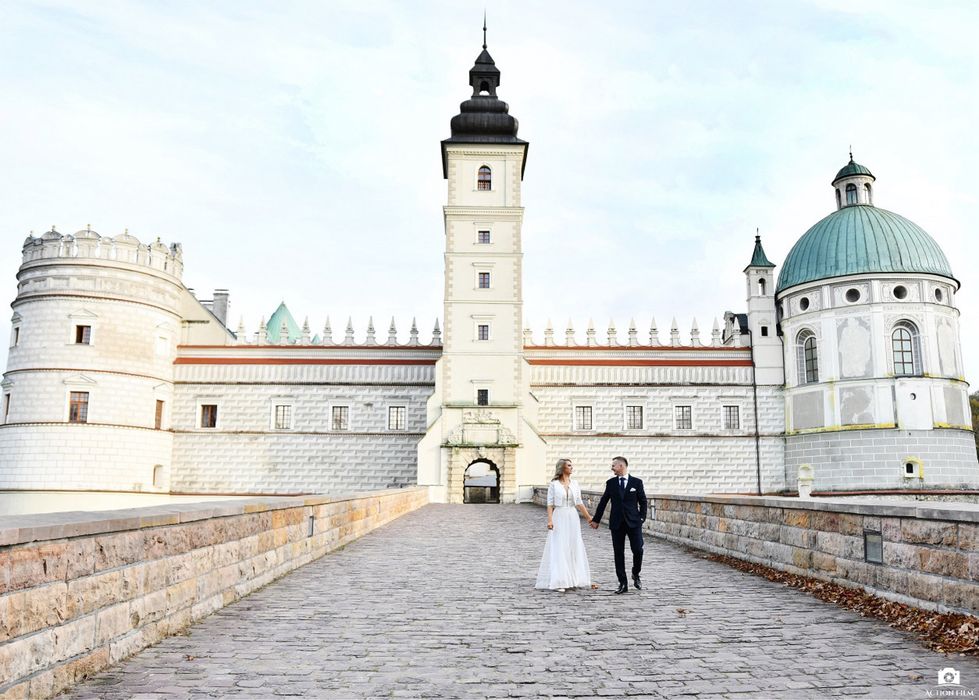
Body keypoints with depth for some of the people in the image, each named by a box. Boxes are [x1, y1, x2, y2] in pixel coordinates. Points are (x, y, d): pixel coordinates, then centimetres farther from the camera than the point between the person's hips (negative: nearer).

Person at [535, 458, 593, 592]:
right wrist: (549, 520, -15)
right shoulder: (553, 484, -4)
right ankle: (559, 582, -2)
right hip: (559, 517, -4)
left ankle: (573, 579, 17)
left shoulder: (574, 483, 7)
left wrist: (589, 517, 6)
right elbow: (550, 504, -5)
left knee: (574, 548, 7)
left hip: (572, 518, 4)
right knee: (559, 549, -5)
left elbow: (579, 503, 8)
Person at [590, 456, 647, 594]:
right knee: (618, 553, 2)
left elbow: (643, 501, 6)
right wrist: (596, 520, 12)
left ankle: (636, 575, 23)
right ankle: (623, 583, 10)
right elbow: (603, 502, 10)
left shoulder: (637, 482, 2)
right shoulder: (610, 483, 6)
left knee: (638, 550, -6)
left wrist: (642, 518, -3)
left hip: (633, 522, -2)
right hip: (616, 523, 2)